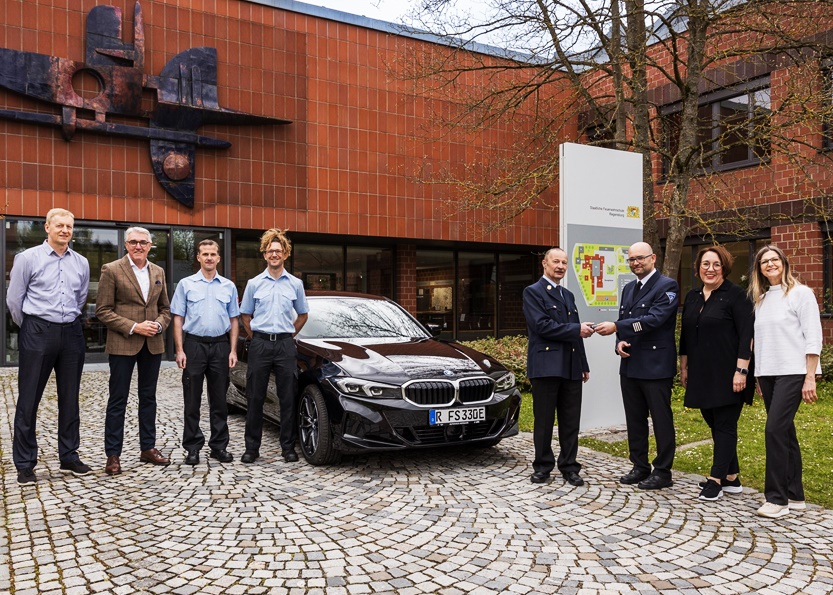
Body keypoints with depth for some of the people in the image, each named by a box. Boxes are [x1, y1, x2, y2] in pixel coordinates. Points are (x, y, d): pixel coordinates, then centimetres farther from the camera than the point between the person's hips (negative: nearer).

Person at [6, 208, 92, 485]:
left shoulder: (81, 263, 8)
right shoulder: (28, 258, -3)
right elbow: (13, 299, 1)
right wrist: (30, 327, 9)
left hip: (71, 333, 4)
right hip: (38, 334, -4)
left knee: (70, 398, 10)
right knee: (29, 399, 1)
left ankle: (69, 457, 20)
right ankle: (25, 464, 10)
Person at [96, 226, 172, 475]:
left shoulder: (158, 272, 10)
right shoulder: (112, 270, -4)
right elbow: (103, 310, -8)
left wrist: (158, 324, -5)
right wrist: (133, 327, -16)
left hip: (152, 343, 5)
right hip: (123, 344, -5)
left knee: (148, 398, 12)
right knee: (118, 399, 1)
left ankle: (148, 448, 22)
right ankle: (113, 455, 10)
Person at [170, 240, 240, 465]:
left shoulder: (229, 286, 9)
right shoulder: (186, 284, 4)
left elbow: (233, 320, 10)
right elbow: (178, 319, 2)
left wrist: (233, 350, 2)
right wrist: (180, 350, -7)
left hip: (220, 345, 2)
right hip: (194, 344, -2)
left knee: (219, 400, 7)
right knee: (192, 400, 3)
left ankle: (219, 446, 16)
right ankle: (192, 448, 11)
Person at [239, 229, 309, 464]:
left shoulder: (295, 284, 6)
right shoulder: (254, 283, 5)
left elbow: (303, 314, 16)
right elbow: (245, 315, 12)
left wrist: (289, 334, 8)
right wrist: (256, 338, 4)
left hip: (285, 345, 0)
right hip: (259, 344, 0)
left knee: (288, 398, 2)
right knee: (255, 398, 3)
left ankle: (288, 447, 12)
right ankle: (252, 447, 12)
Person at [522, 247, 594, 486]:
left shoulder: (568, 295, 20)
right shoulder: (533, 292, -3)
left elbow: (575, 334, 21)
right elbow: (542, 326, -16)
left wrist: (584, 365, 18)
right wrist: (576, 329, -13)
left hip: (571, 367, 6)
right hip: (546, 365, -6)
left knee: (571, 421, 8)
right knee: (544, 421, 3)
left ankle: (569, 466, 18)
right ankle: (543, 466, 16)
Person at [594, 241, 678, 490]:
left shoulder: (666, 286, -8)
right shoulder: (628, 288, 16)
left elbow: (654, 319, -21)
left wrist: (616, 327, -24)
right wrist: (620, 342, -1)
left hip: (656, 365, -8)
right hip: (630, 365, 8)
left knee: (661, 420, 2)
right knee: (634, 420, 14)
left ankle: (663, 473, 12)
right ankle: (640, 467, 26)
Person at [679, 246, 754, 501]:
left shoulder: (735, 296, -8)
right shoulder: (693, 297, 11)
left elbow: (746, 335, -13)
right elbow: (685, 335, 16)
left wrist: (741, 370, -18)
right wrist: (683, 368, 15)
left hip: (727, 375, -7)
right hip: (701, 375, 7)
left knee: (724, 425, 0)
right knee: (714, 424, 12)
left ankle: (716, 480, 5)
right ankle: (731, 478, 24)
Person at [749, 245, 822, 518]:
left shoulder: (800, 293, -3)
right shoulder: (760, 298, 13)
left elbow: (813, 338, -8)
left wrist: (810, 378, -13)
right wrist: (759, 377, 11)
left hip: (792, 372, -6)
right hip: (767, 373, 6)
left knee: (775, 429, -13)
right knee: (785, 431, 10)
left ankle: (777, 498, -4)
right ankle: (795, 495, 19)